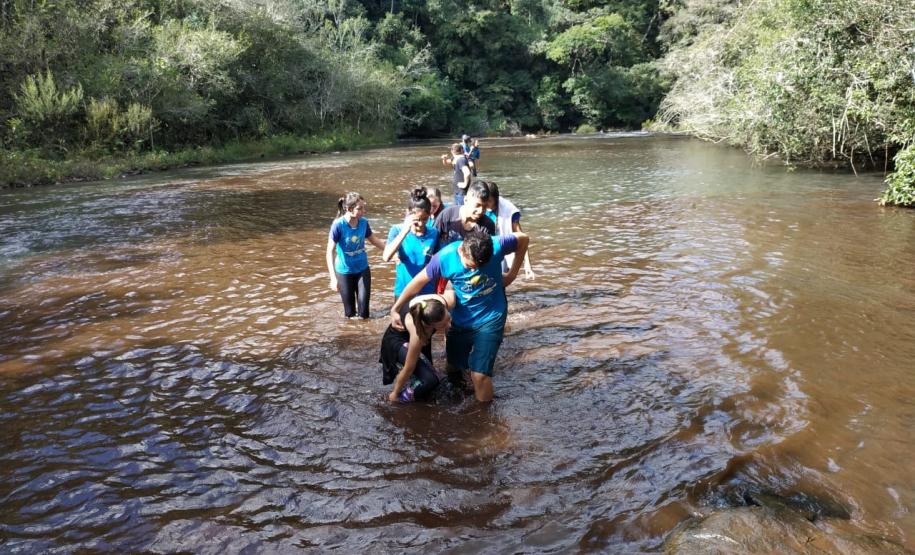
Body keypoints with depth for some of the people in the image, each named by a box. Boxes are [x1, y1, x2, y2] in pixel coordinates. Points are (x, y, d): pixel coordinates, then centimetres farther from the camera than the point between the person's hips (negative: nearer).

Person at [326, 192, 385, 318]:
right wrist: (333, 278, -28)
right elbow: (330, 252, -21)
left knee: (364, 308, 1)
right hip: (344, 272, -3)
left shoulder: (364, 222, -10)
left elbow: (373, 240, 10)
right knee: (349, 312, 8)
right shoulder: (338, 225, -22)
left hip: (363, 269, 3)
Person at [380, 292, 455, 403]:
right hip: (398, 340, -6)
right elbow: (408, 368, -30)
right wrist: (395, 394, -16)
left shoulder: (447, 301, -35)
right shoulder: (417, 332, -44)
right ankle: (404, 397, 5)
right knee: (430, 379, -22)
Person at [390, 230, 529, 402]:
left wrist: (512, 274, -5)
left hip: (491, 319, -2)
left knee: (479, 375, -13)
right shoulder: (445, 257, -23)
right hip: (461, 320, 3)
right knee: (454, 370, 16)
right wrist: (395, 309, -9)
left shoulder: (496, 246, -26)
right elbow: (419, 281, -10)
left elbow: (523, 239, -6)